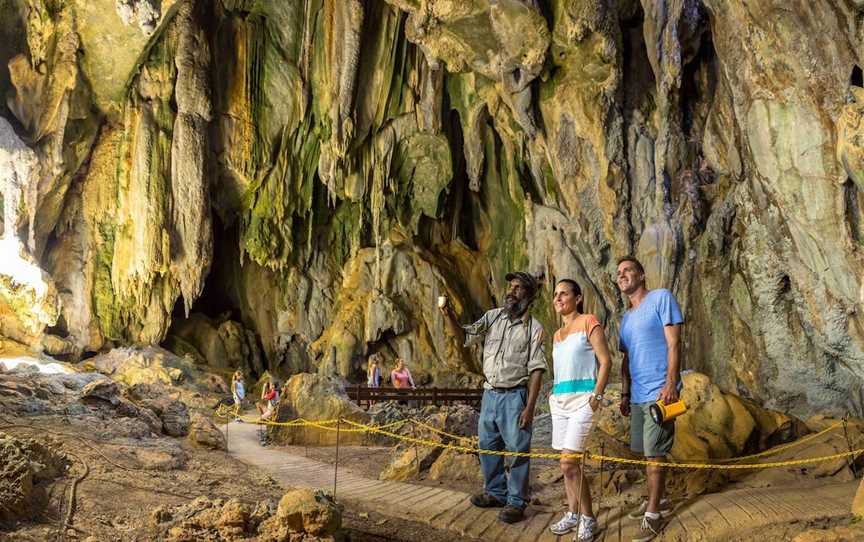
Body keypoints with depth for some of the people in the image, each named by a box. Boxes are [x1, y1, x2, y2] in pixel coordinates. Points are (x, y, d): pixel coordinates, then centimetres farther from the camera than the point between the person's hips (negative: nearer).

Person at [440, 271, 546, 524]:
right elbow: (466, 336, 1)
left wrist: (530, 407, -15)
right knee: (487, 446, 13)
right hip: (490, 393, 5)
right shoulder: (492, 317, 7)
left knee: (518, 450, 0)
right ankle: (495, 493, 29)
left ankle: (516, 502, 12)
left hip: (515, 396, -5)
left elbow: (536, 370, -9)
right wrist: (450, 316, -18)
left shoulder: (533, 328, -5)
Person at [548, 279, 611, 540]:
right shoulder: (557, 335, 17)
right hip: (559, 400, 7)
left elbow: (605, 361, -9)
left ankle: (588, 519, 0)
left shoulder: (588, 322, -3)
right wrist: (552, 393, 11)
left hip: (581, 399, -7)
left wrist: (597, 395, -16)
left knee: (569, 462, -12)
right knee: (567, 462, 8)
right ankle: (572, 514, 18)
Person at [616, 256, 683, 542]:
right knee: (646, 453, 14)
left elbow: (673, 343, -11)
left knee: (654, 455, -5)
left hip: (659, 392, -7)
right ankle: (656, 501, 29)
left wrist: (670, 384, -19)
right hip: (637, 396, 7)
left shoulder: (662, 298, -5)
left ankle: (653, 514, 4)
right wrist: (625, 394, 18)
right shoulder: (626, 318, 17)